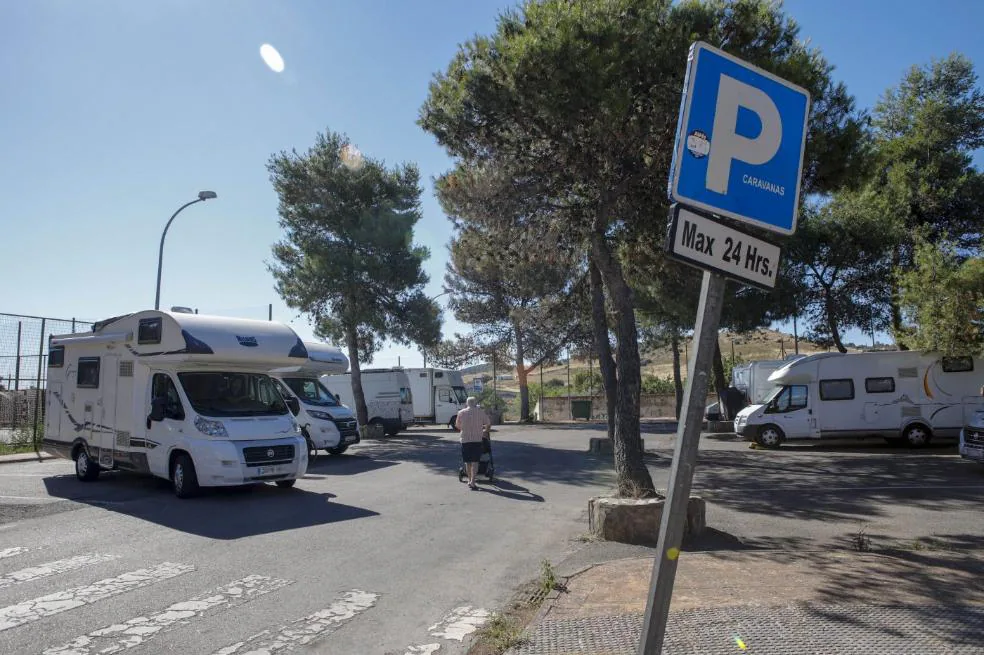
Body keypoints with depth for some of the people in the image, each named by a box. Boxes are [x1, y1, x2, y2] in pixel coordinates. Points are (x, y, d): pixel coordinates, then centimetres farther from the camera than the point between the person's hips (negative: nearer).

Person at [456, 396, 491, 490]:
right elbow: (488, 425, 6)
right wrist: (484, 432, 25)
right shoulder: (481, 412, 1)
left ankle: (470, 481, 21)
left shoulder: (461, 413, 3)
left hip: (465, 439, 1)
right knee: (475, 461, 0)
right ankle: (472, 482, -10)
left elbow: (457, 426, 15)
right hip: (477, 439, -1)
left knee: (468, 462, 12)